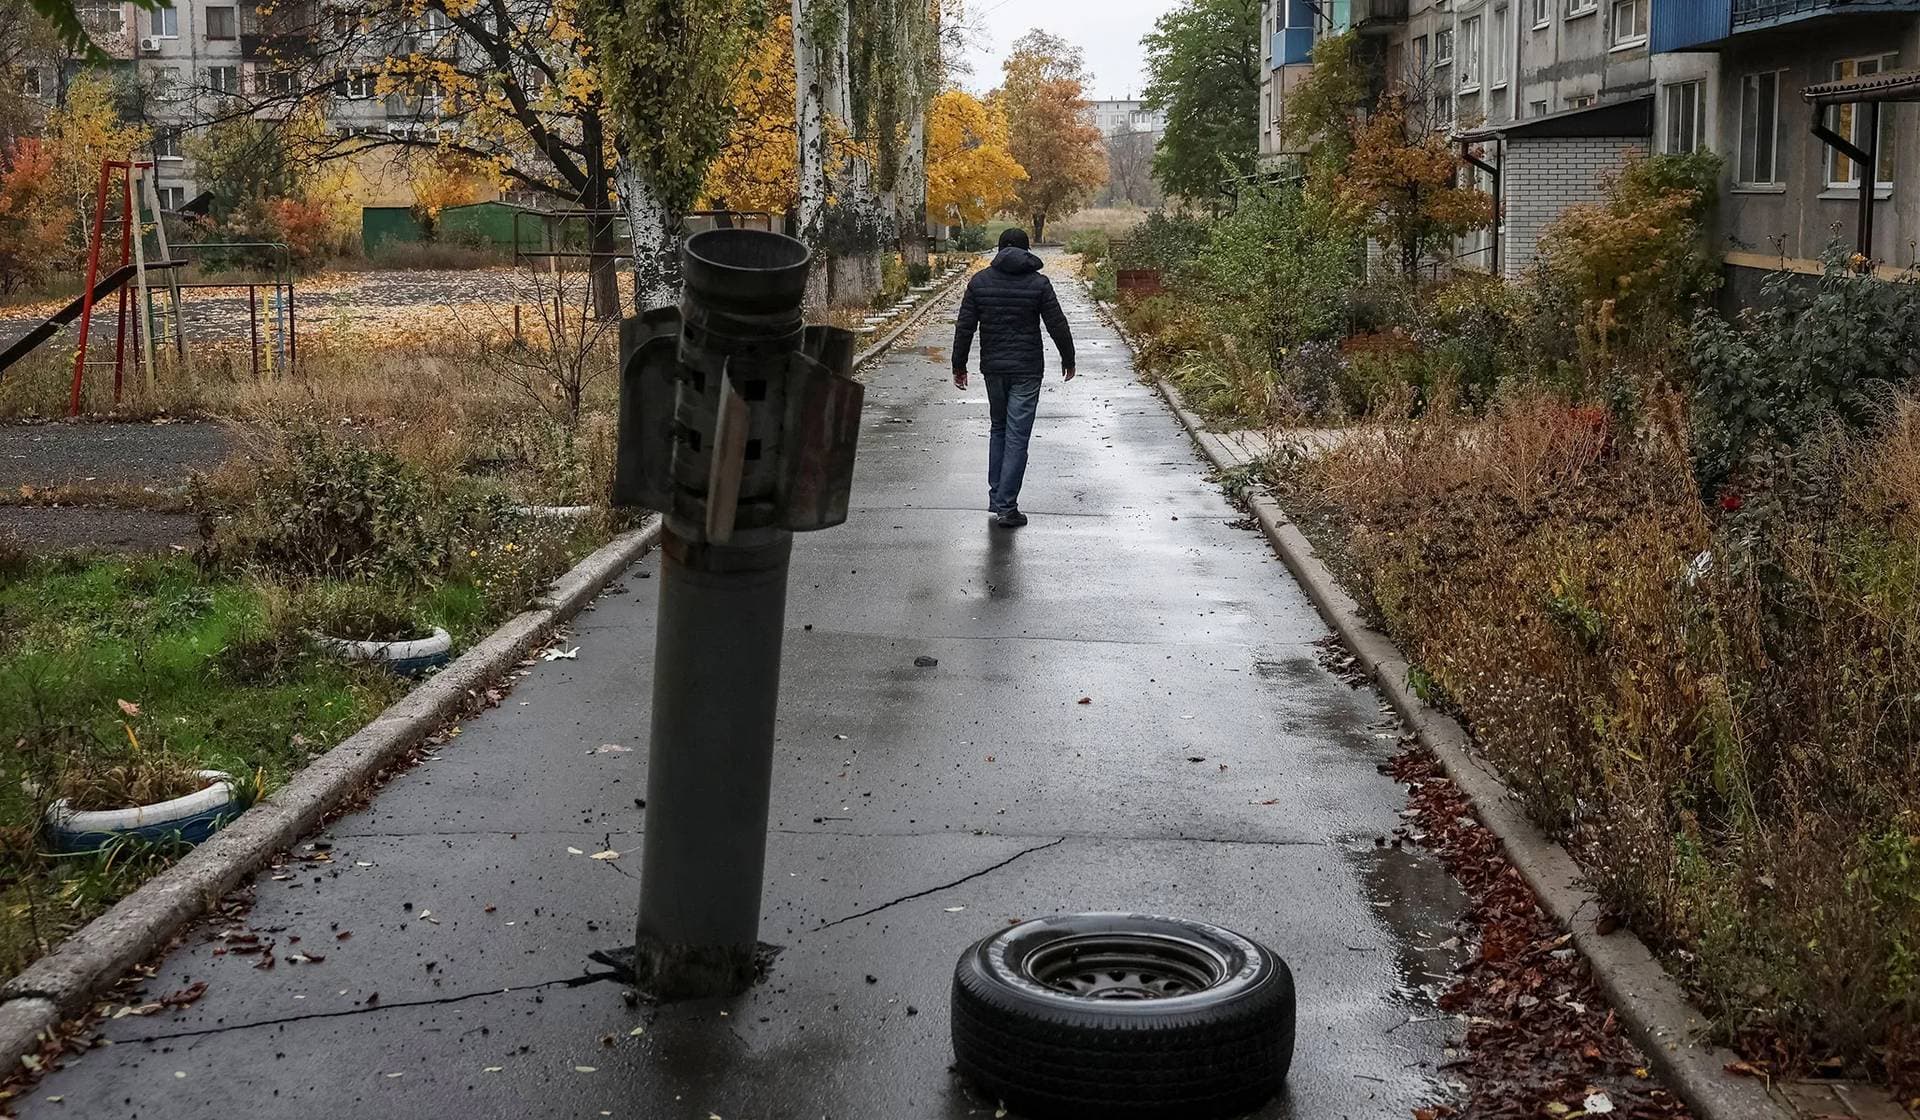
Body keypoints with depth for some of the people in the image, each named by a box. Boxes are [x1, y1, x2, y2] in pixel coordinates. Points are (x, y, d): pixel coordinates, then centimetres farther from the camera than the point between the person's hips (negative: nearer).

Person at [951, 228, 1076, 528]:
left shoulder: (979, 281, 2)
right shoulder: (1038, 283, -5)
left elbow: (964, 327, 1)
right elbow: (1057, 326, -3)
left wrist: (959, 365, 9)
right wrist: (1068, 359, 11)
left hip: (993, 368, 3)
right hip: (1027, 370, -3)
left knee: (998, 429, 19)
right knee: (1017, 436, -2)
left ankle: (995, 501, 17)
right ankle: (1006, 507, -5)